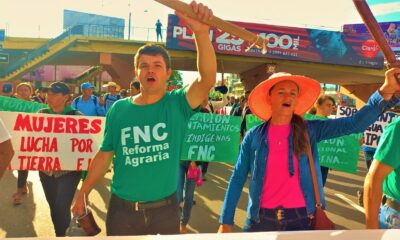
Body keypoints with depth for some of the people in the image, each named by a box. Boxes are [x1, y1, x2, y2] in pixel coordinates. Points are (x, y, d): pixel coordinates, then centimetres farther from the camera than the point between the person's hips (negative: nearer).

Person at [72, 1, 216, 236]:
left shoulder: (177, 104, -9)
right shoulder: (119, 109, -2)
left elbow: (207, 80, -27)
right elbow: (104, 155, 6)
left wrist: (201, 32, -40)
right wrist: (82, 193, 5)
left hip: (165, 209, -1)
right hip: (122, 209, 2)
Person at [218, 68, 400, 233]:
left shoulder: (309, 130, -1)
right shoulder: (254, 136, -2)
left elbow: (356, 124, -9)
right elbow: (237, 179, 0)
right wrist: (226, 222, -2)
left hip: (301, 218, 0)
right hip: (261, 219, 0)